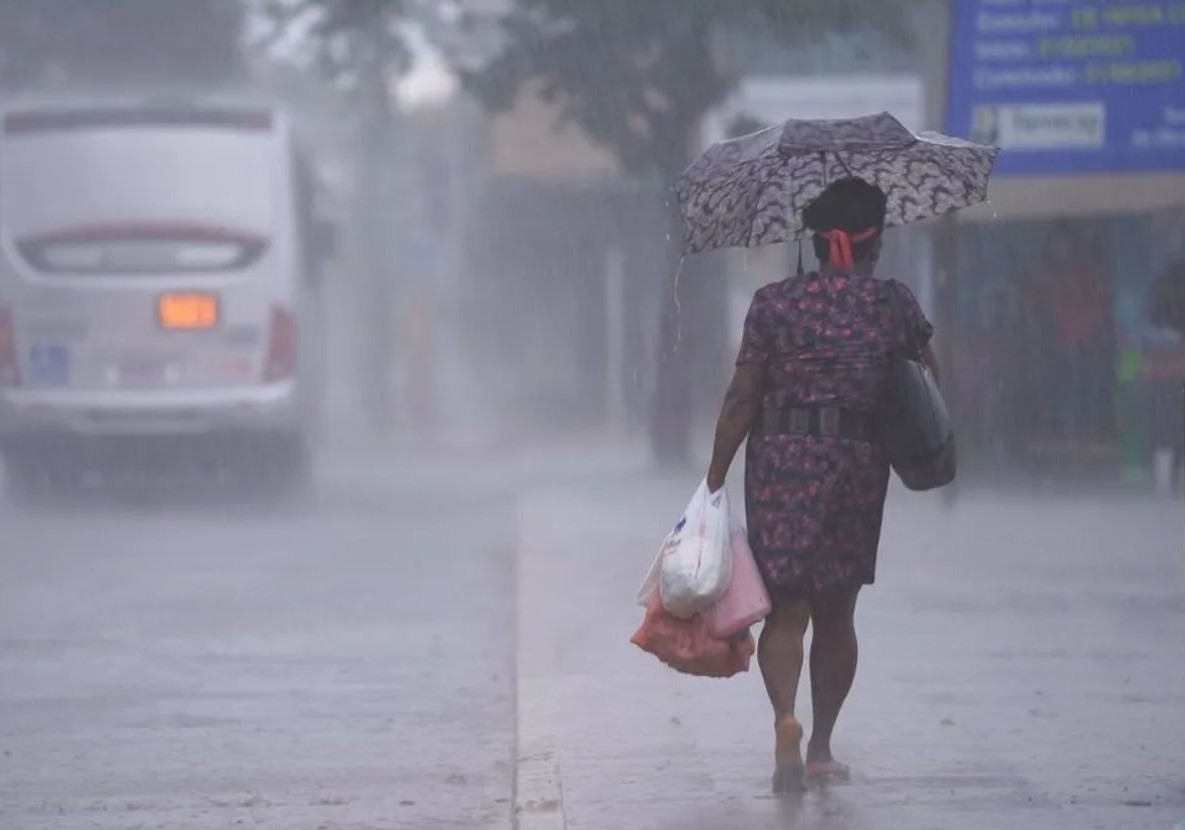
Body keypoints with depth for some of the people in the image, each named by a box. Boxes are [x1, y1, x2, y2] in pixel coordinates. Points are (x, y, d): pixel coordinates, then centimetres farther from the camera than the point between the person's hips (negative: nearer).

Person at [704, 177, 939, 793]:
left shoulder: (774, 304, -2)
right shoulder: (895, 305, 1)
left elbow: (742, 399, -3)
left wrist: (716, 477, 1)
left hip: (781, 462, -1)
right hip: (859, 466, 1)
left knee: (785, 606, 0)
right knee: (836, 613, 13)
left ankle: (785, 716, -25)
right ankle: (822, 748, 17)